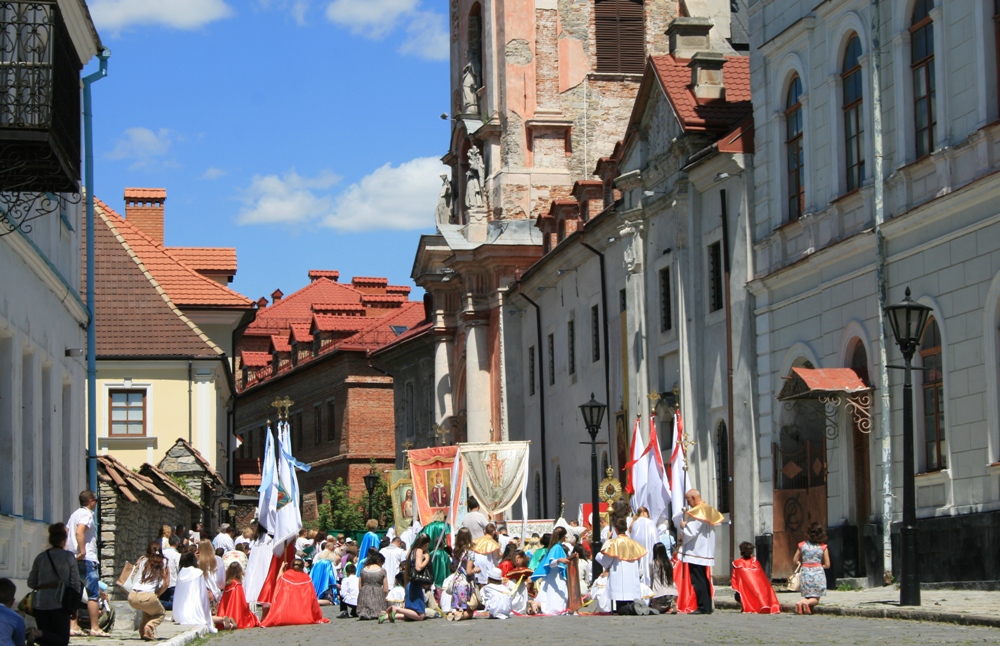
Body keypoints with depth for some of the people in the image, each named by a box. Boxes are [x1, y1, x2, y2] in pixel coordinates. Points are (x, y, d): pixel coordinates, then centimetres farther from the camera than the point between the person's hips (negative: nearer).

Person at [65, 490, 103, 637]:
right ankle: (94, 628, -6)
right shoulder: (87, 514, -9)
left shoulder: (74, 514, 18)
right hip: (86, 559, -9)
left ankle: (73, 626, 4)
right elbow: (79, 531, -25)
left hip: (73, 559, 9)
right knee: (93, 594, -5)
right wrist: (82, 552, -24)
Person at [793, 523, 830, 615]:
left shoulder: (802, 545, 2)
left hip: (805, 572, 2)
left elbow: (795, 560, 11)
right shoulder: (823, 547, -2)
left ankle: (800, 602, -21)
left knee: (806, 596, 13)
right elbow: (827, 565, 1)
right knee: (815, 599, 5)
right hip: (818, 572, -2)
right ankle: (807, 603, -29)